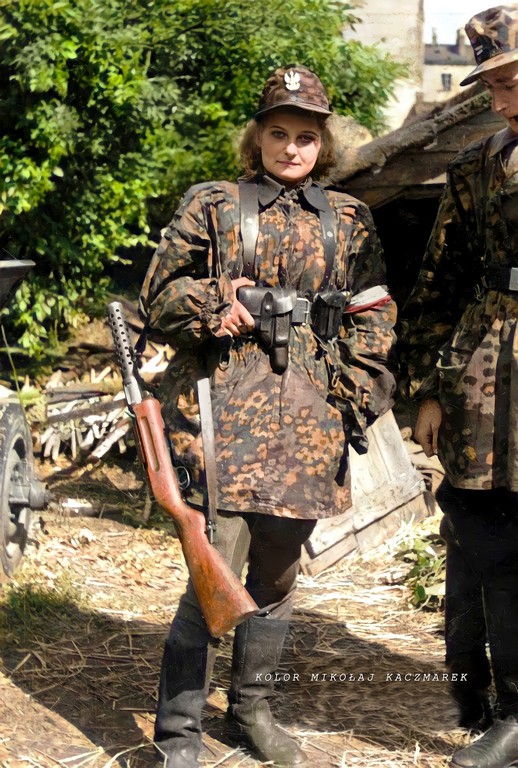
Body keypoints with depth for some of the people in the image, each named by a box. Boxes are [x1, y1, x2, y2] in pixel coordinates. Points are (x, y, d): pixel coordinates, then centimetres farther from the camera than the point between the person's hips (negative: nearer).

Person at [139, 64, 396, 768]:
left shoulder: (348, 221, 13)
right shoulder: (212, 206, 6)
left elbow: (373, 316, 12)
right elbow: (158, 296, 6)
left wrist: (358, 397, 2)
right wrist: (216, 306, -12)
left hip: (308, 417, 4)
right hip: (227, 404, -4)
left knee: (278, 572, 13)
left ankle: (252, 710, 31)